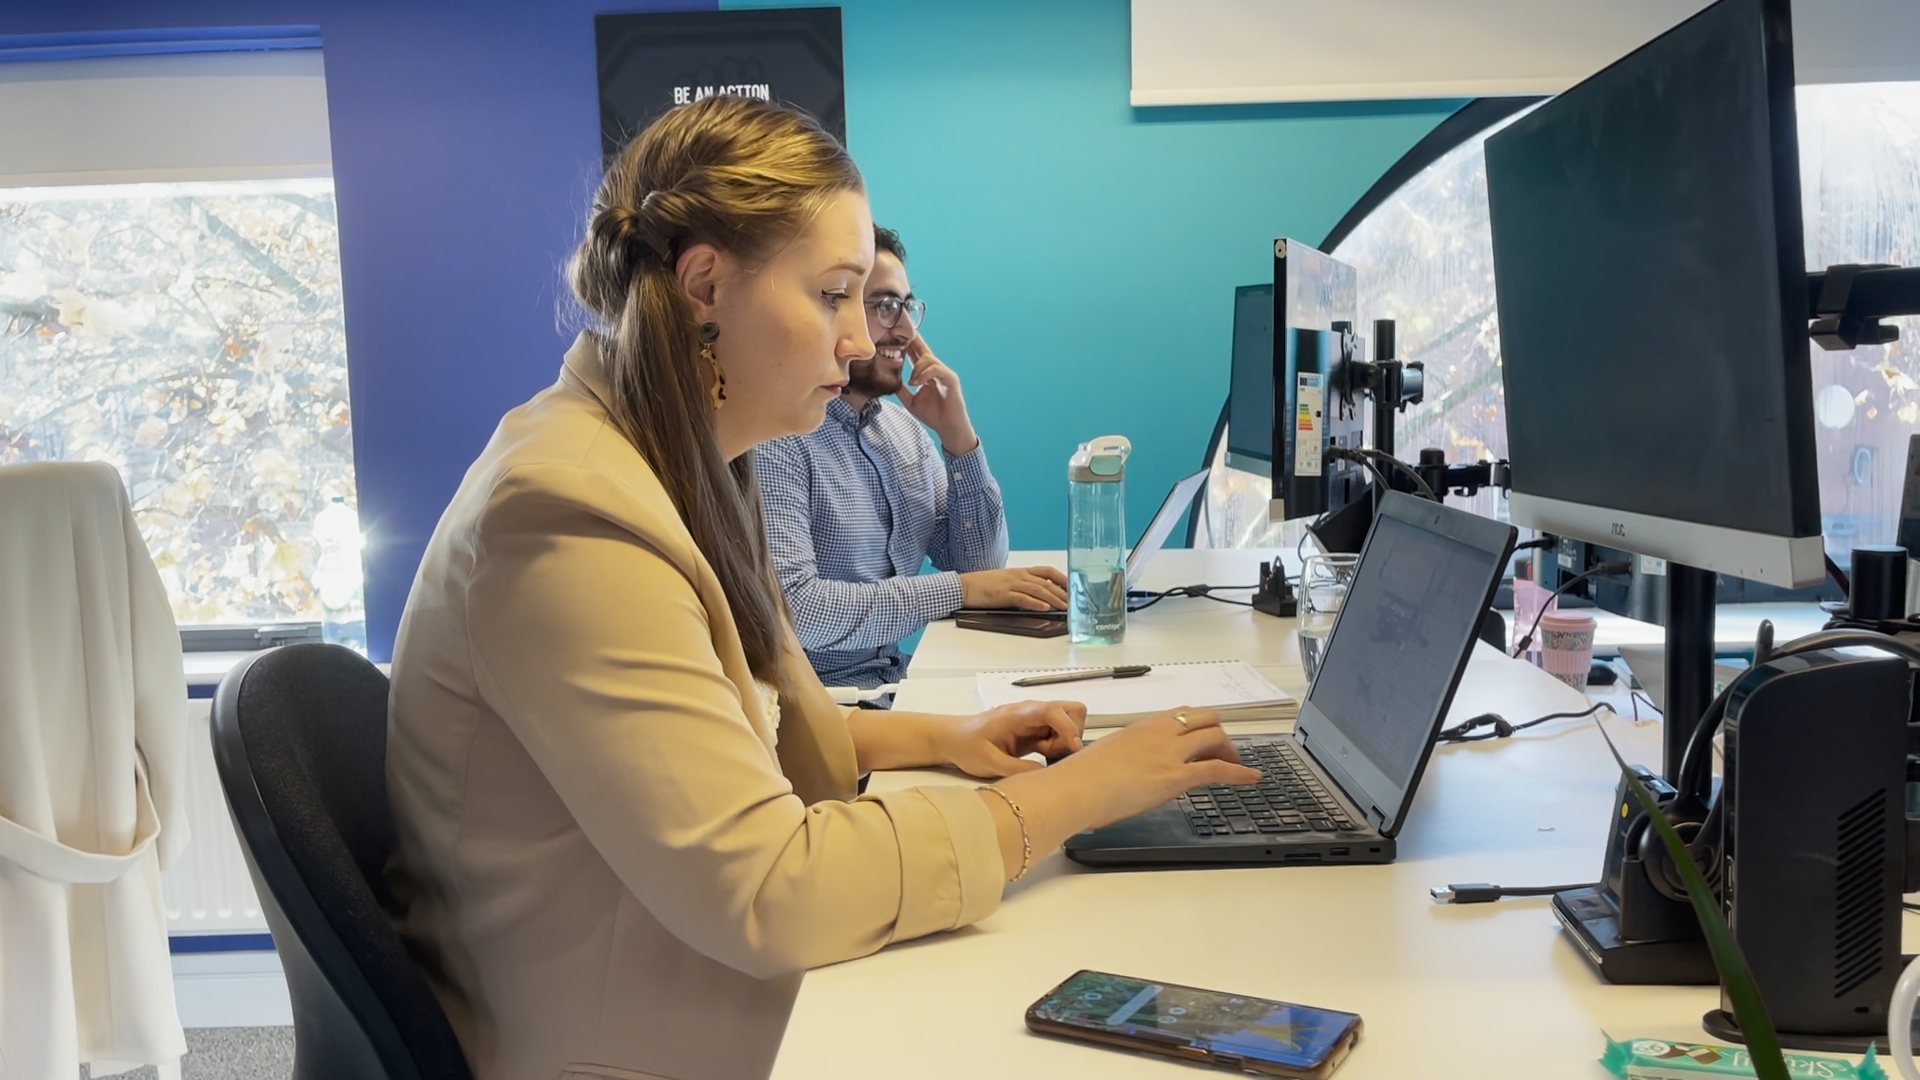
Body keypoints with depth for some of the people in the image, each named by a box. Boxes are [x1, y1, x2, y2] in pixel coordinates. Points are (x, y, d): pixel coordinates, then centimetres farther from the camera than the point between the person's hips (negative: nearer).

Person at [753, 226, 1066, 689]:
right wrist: (959, 589, -21)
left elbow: (979, 562, 8)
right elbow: (790, 607, -25)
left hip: (899, 681, 7)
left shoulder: (902, 424, 9)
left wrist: (958, 436, -5)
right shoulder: (776, 435, -15)